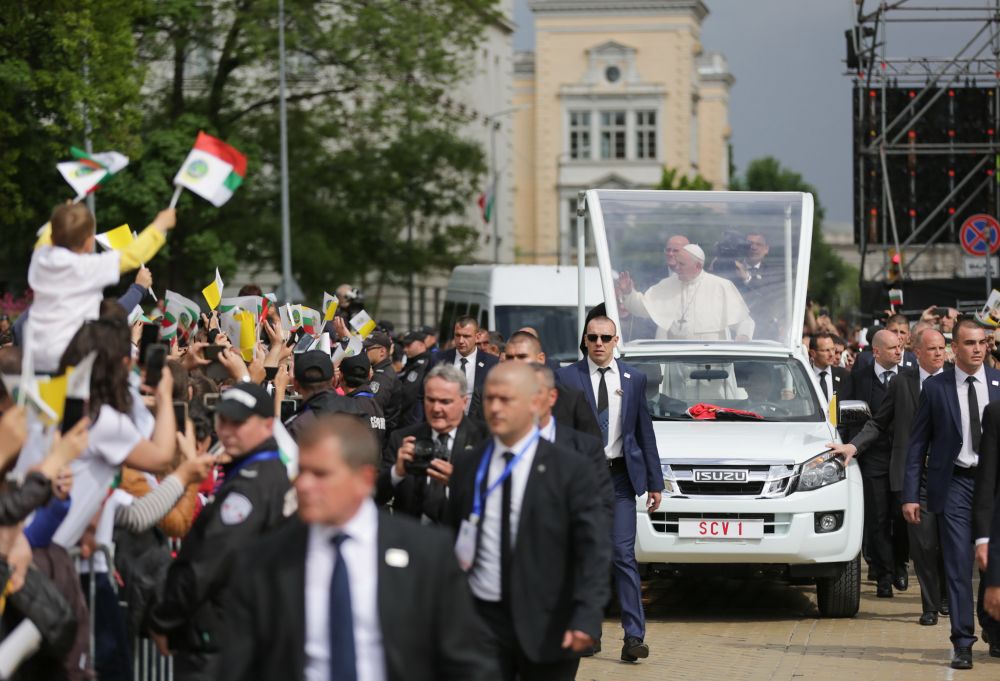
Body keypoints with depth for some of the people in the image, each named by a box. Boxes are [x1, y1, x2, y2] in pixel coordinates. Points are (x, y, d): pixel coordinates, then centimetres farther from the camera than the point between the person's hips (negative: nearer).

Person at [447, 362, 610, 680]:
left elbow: (592, 549, -8)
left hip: (546, 627, -2)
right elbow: (450, 538, 16)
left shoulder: (571, 469, -4)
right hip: (482, 618, 2)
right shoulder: (467, 466, 7)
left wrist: (586, 618, -18)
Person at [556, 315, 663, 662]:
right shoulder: (566, 378, 1)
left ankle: (634, 636, -10)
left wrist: (655, 481, 8)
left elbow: (645, 431, 11)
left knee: (623, 555, -8)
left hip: (620, 477, 0)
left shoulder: (634, 379, 8)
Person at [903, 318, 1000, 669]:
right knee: (958, 565, -3)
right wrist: (910, 495, -2)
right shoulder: (935, 387, 2)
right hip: (955, 483, -1)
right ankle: (962, 642, 1)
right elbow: (917, 443, 4)